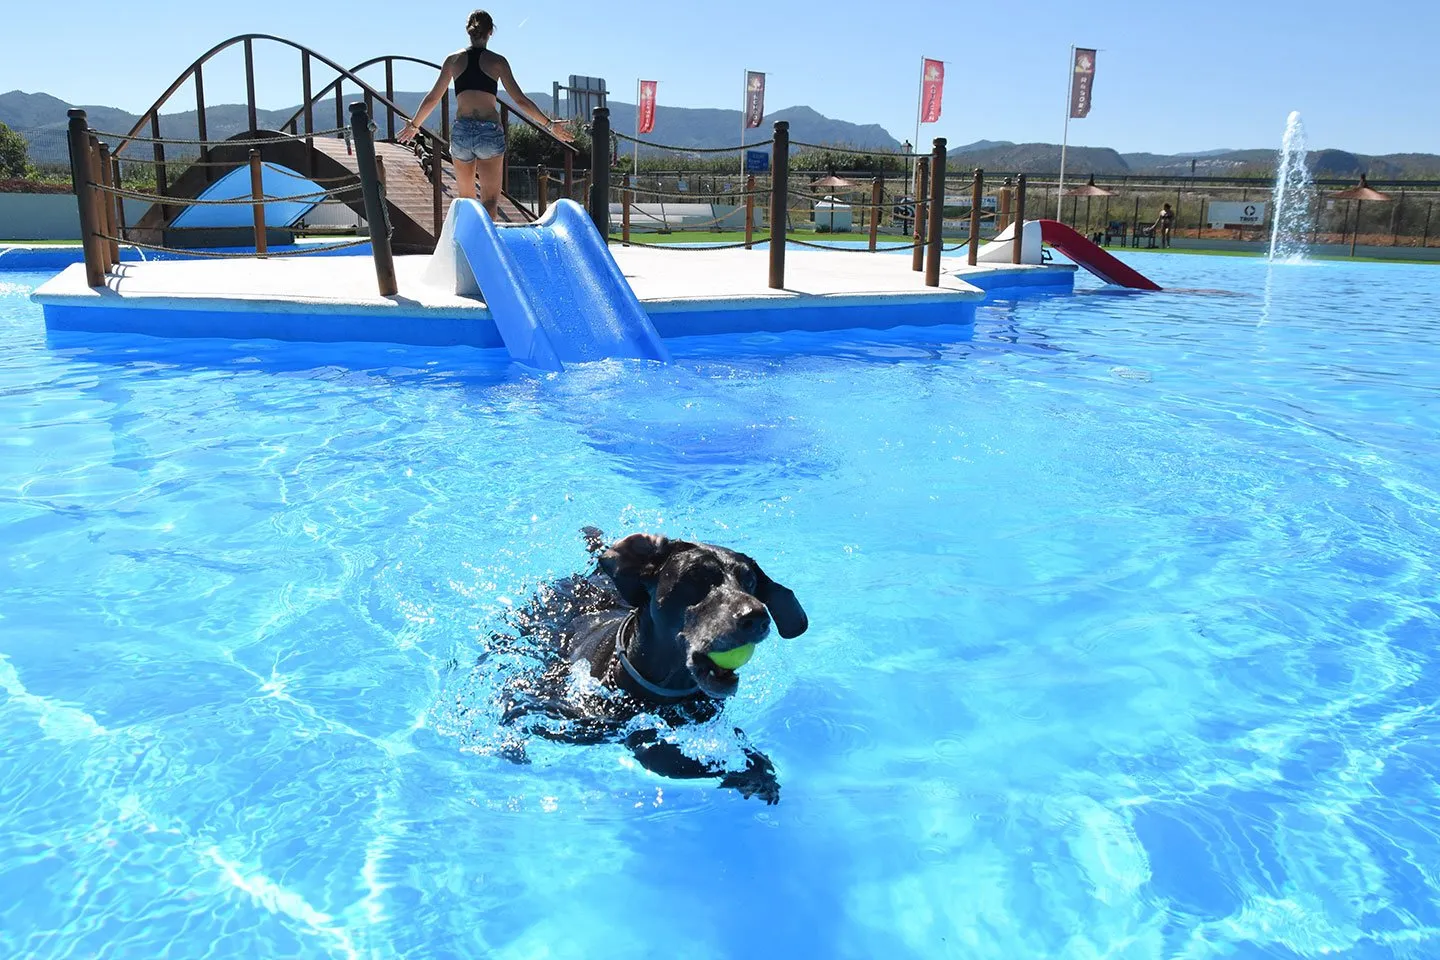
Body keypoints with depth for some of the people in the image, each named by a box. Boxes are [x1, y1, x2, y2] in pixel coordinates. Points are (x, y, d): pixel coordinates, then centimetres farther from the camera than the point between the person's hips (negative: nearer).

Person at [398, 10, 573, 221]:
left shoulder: (453, 60, 10)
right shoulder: (497, 61, 3)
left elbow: (432, 99, 15)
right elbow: (520, 100, 0)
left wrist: (413, 125, 29)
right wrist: (549, 124, 6)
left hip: (461, 130, 2)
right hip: (490, 131, -2)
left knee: (465, 197, 17)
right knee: (490, 200, -4)